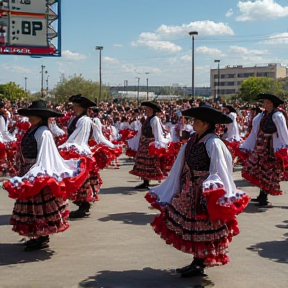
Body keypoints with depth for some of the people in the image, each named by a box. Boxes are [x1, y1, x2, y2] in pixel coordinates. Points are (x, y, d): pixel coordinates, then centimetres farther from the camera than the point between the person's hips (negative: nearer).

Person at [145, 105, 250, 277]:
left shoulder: (213, 143, -16)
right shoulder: (193, 141, 7)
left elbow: (218, 171, -19)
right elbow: (181, 169, 13)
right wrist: (182, 189, 18)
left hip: (204, 193, -8)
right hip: (188, 192, 8)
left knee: (202, 229, 3)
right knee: (190, 228, 14)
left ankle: (200, 266, 15)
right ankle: (197, 262, 25)